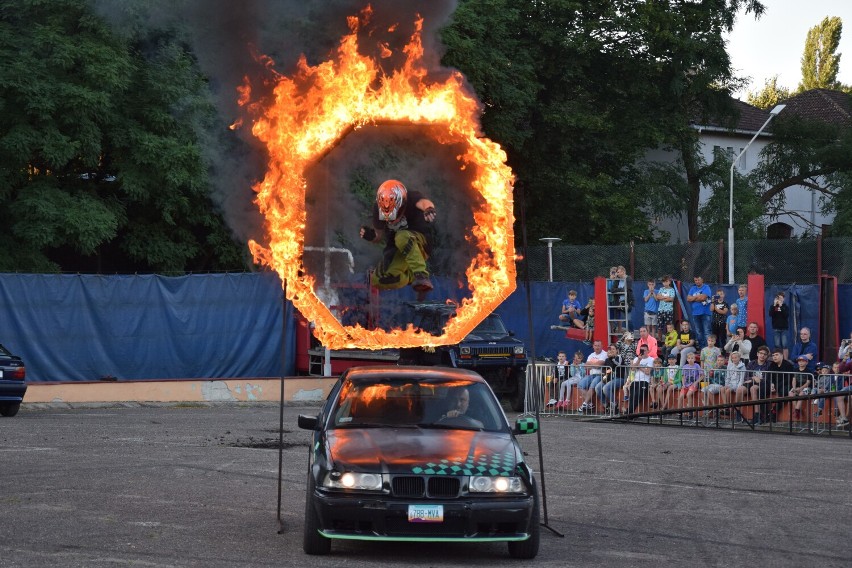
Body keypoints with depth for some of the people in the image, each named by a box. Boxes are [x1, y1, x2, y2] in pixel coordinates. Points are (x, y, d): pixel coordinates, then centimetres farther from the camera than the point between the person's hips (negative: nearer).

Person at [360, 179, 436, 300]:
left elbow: (424, 203, -43)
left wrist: (429, 209, -68)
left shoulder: (410, 198, -18)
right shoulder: (379, 210, -4)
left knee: (402, 237, -39)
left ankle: (421, 275, -38)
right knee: (378, 281, -15)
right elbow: (379, 236, 8)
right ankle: (413, 277, 6)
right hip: (396, 248, 5)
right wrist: (371, 236, -17)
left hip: (420, 242, -5)